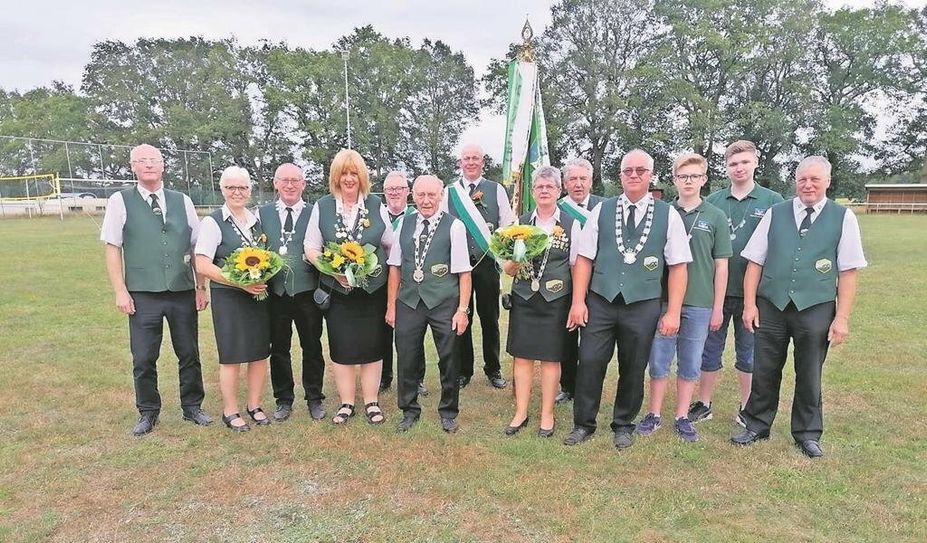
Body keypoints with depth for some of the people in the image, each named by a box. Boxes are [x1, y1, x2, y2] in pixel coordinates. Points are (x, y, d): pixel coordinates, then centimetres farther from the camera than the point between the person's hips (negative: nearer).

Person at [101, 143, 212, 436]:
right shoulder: (120, 201, 0)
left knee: (189, 354, 11)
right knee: (143, 359, 7)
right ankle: (148, 413, 25)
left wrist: (201, 287, 5)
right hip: (143, 295, -2)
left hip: (183, 292, 2)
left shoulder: (182, 201, 6)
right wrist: (120, 291, -6)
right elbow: (113, 249, 0)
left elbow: (197, 248, 8)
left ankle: (192, 407, 28)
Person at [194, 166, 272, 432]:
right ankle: (230, 411, 19)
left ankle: (254, 406, 25)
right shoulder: (212, 222, -6)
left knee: (260, 352, 9)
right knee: (232, 356, 3)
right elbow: (203, 265, -12)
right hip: (228, 297, -5)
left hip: (259, 294, 5)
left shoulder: (258, 220, 9)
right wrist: (241, 283, -18)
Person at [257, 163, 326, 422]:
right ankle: (283, 400, 27)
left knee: (312, 347, 10)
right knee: (279, 349, 11)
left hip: (307, 291, -1)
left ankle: (314, 399, 25)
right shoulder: (262, 214, 8)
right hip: (275, 292, 2)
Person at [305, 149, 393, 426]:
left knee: (372, 346, 7)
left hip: (372, 288, 0)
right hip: (336, 289, 0)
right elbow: (311, 249, 1)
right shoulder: (322, 206, 0)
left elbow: (391, 245, 8)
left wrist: (377, 267, -4)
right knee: (341, 348, 7)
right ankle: (346, 403, 23)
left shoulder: (376, 205, 1)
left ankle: (371, 402, 22)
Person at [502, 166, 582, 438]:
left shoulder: (572, 225, 0)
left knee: (551, 358, 6)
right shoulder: (521, 222, 6)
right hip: (523, 299, 2)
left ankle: (547, 415, 22)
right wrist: (515, 261, -16)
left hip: (556, 300, -2)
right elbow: (507, 268, 6)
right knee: (522, 356, 7)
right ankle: (521, 413, 21)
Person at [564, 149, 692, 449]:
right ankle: (583, 424, 22)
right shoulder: (601, 210, 3)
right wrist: (578, 301, -2)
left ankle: (623, 426, 32)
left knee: (633, 369, 11)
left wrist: (673, 312, -3)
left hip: (643, 306, 0)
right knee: (589, 363, 3)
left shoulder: (668, 215, 1)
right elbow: (584, 258, 3)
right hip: (600, 302, 0)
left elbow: (677, 266, 1)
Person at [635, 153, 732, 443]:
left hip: (699, 303, 0)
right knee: (658, 360, 7)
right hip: (663, 300, 0)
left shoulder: (716, 217, 2)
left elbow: (721, 265, 3)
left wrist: (717, 308, 1)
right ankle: (654, 414, 21)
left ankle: (682, 417, 23)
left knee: (690, 364, 9)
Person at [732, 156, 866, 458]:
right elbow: (755, 262, 4)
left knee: (809, 376, 12)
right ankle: (756, 426, 26)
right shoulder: (775, 214, 4)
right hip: (771, 306, 1)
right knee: (765, 371, 9)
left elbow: (848, 273, -1)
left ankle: (808, 434, 29)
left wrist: (842, 318, -5)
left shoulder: (843, 218, 1)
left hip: (815, 309, -1)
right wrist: (749, 305, -1)